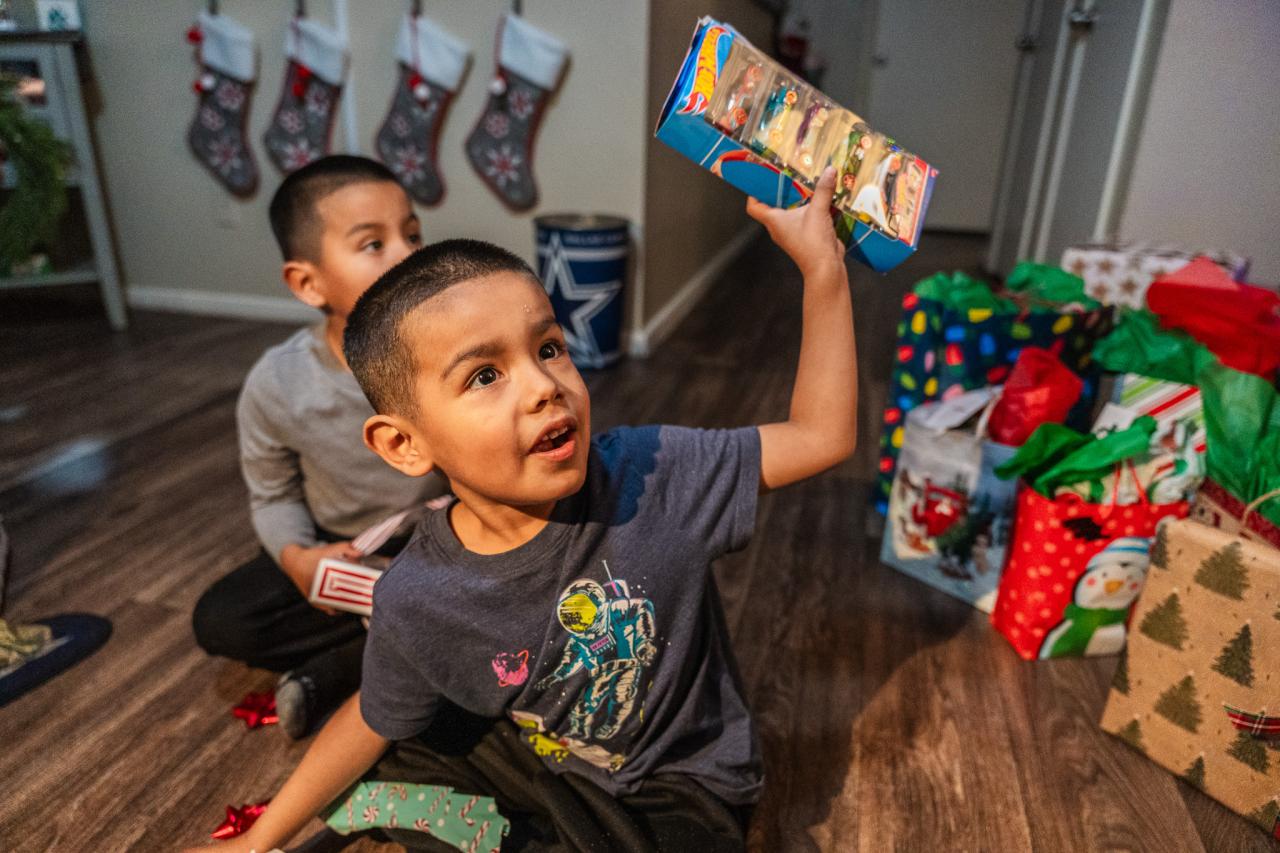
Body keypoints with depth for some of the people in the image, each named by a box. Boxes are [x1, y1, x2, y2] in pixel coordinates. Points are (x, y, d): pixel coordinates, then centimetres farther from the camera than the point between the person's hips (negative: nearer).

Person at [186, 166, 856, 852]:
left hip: (680, 790, -2)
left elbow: (820, 435, -20)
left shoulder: (649, 474, -27)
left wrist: (822, 263, -24)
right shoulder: (416, 602, -22)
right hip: (540, 760, 3)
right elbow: (374, 724, -2)